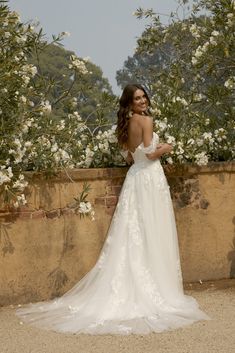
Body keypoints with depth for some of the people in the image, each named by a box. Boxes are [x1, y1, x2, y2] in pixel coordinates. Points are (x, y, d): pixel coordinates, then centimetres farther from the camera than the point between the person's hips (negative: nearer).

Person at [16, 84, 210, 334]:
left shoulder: (125, 124, 12)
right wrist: (164, 149, 0)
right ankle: (156, 291, 2)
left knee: (133, 236, 9)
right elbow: (149, 153, -18)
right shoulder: (146, 120, -11)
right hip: (150, 178, -7)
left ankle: (126, 291, 10)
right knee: (152, 236, -3)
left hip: (134, 178, 8)